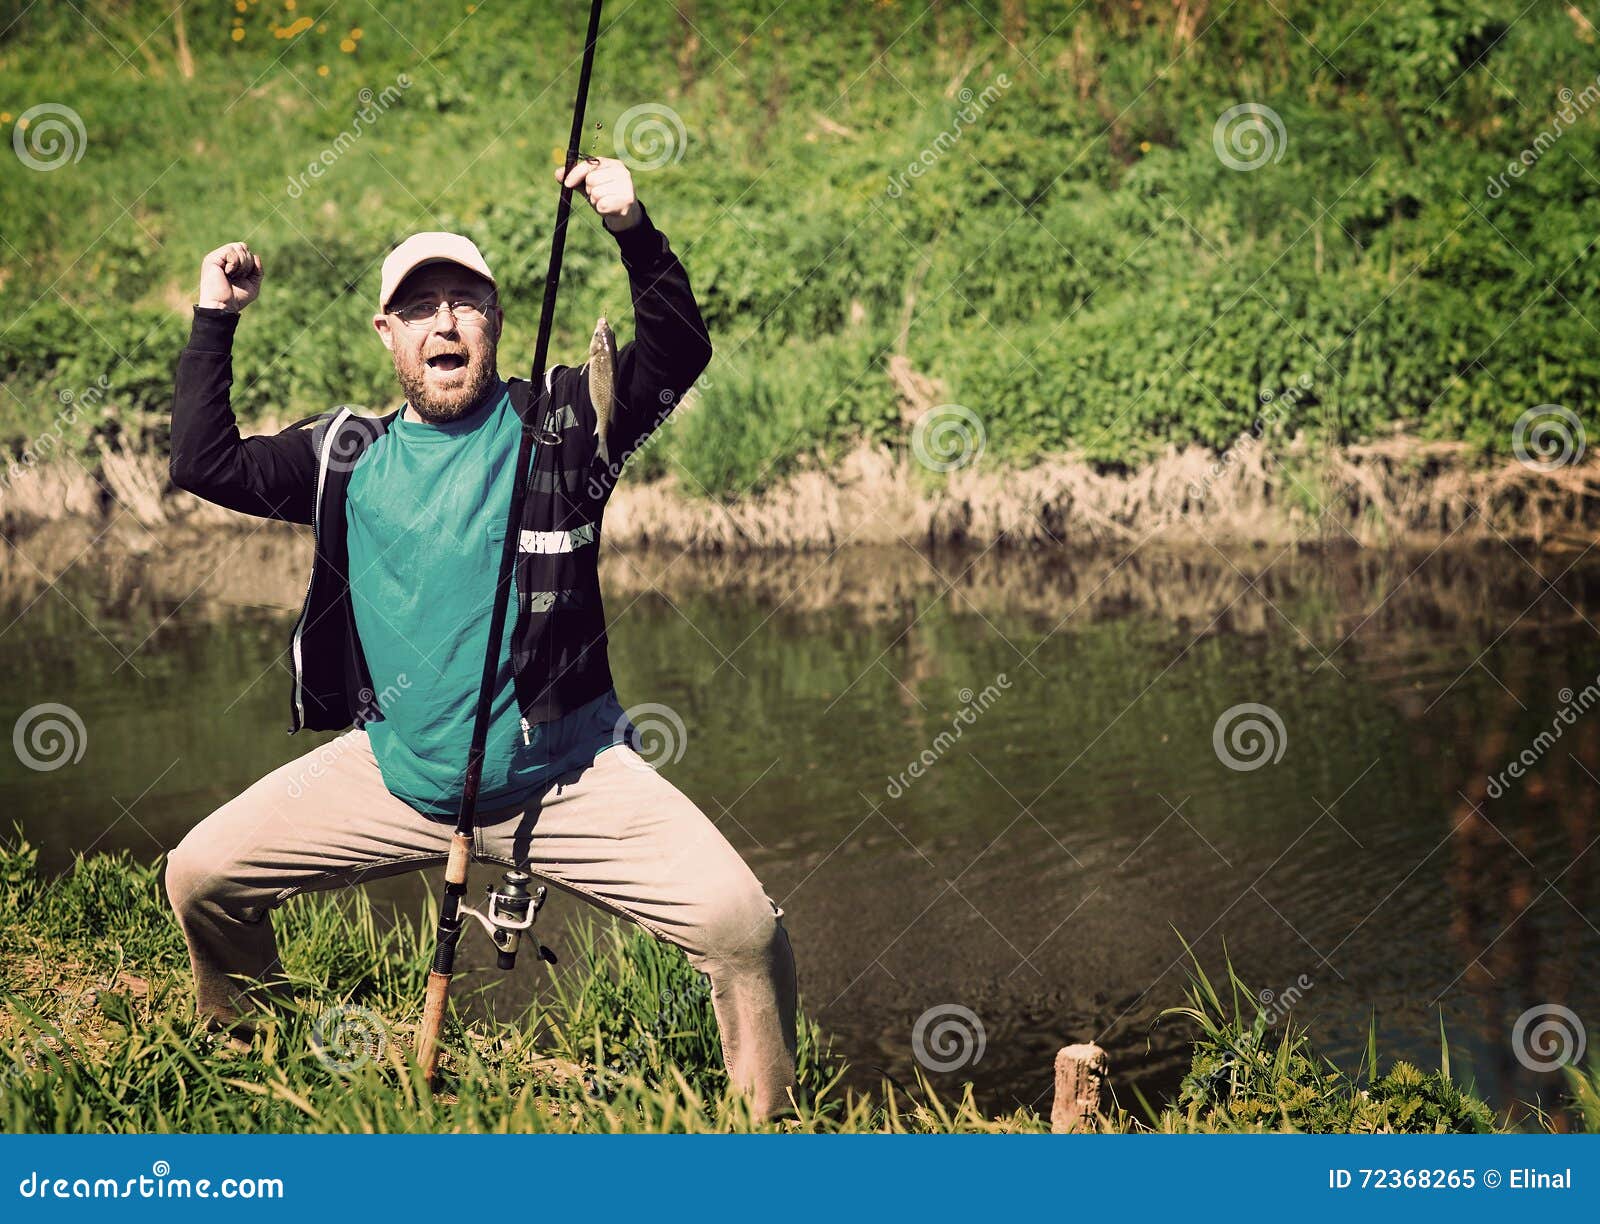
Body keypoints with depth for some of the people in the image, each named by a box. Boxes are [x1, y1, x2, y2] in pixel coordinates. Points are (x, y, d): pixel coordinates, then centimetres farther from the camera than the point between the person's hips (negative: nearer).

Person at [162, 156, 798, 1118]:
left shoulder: (562, 424, -1)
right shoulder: (349, 457, 8)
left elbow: (680, 354, -13)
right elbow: (207, 465, 7)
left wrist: (636, 235, -27)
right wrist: (217, 320, 5)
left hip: (567, 779, -3)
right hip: (393, 779, 3)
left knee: (739, 921, -23)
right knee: (203, 875, 1)